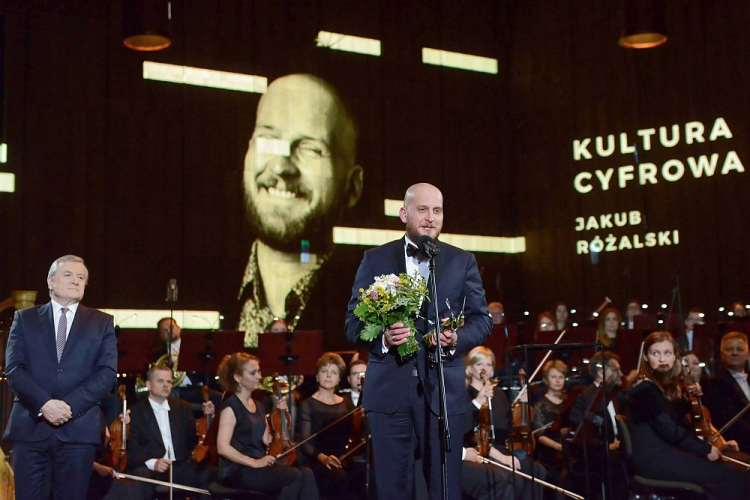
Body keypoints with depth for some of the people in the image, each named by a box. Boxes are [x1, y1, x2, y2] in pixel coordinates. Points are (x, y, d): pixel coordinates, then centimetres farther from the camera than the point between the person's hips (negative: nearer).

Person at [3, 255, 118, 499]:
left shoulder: (102, 323, 12)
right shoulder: (25, 318, 12)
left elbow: (107, 372, 1)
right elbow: (13, 369, 1)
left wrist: (69, 405, -12)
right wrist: (44, 404, -14)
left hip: (78, 429, 0)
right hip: (30, 427, 0)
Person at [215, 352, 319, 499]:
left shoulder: (258, 406, 18)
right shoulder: (231, 406, -7)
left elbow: (267, 441, 12)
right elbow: (223, 447, -16)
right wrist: (253, 462, -21)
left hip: (260, 466, 7)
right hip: (237, 471, -7)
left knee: (306, 474, -19)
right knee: (294, 476, -27)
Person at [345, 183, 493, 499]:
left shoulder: (463, 262, 9)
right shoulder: (375, 260, 7)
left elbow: (482, 319, 8)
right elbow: (353, 321, 5)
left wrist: (457, 339, -13)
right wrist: (382, 337, -15)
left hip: (443, 390, 0)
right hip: (389, 390, 0)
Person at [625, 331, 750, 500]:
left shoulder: (668, 384, 14)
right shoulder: (645, 388, -14)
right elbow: (670, 430, -19)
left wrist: (689, 395, 6)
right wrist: (705, 449, -11)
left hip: (667, 450, 8)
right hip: (653, 457, -8)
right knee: (734, 478, -17)